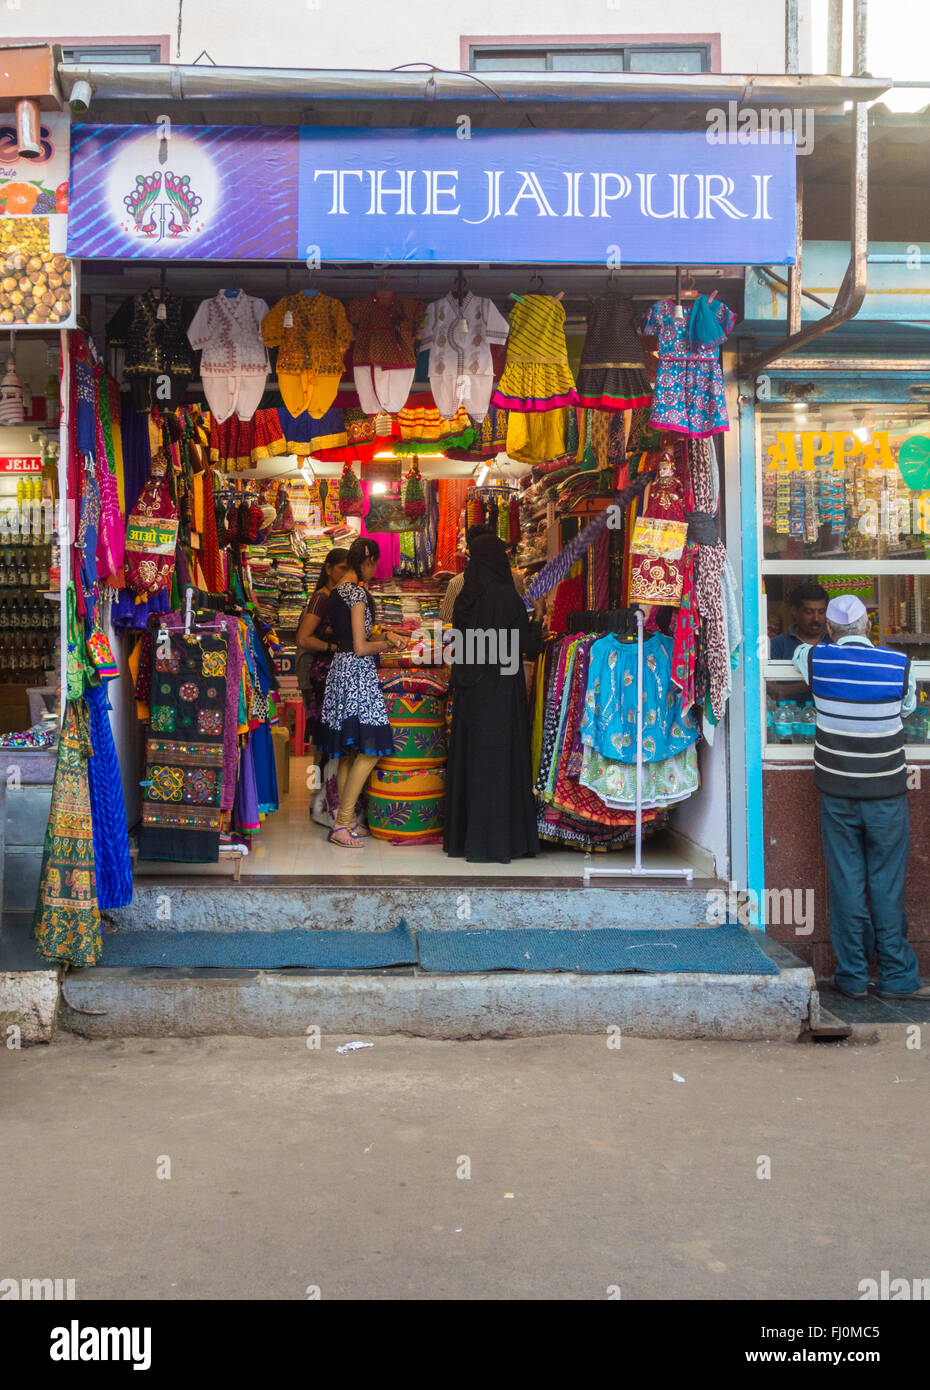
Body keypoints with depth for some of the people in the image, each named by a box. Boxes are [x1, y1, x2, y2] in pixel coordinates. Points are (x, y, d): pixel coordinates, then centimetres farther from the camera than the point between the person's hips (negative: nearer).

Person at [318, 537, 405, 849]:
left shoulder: (336, 592, 14)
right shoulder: (357, 591, -13)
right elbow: (361, 647, -16)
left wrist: (383, 635, 19)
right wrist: (386, 644, 1)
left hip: (340, 668, 10)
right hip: (357, 671, -10)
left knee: (348, 750, 12)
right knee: (369, 749, -8)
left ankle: (347, 820, 16)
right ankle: (342, 822, -8)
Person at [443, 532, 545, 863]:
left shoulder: (465, 597, 5)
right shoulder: (506, 596, -13)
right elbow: (528, 645, -11)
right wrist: (537, 618, 9)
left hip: (469, 691, 6)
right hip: (500, 688, -6)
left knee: (467, 757, 12)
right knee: (498, 759, -1)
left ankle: (460, 835, 20)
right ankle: (492, 841, 3)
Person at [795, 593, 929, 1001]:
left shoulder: (817, 660, -6)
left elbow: (798, 651, 18)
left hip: (837, 793, 1)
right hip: (886, 794, -1)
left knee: (846, 883, 7)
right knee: (887, 886, 7)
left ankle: (853, 976, 14)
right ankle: (897, 977, 14)